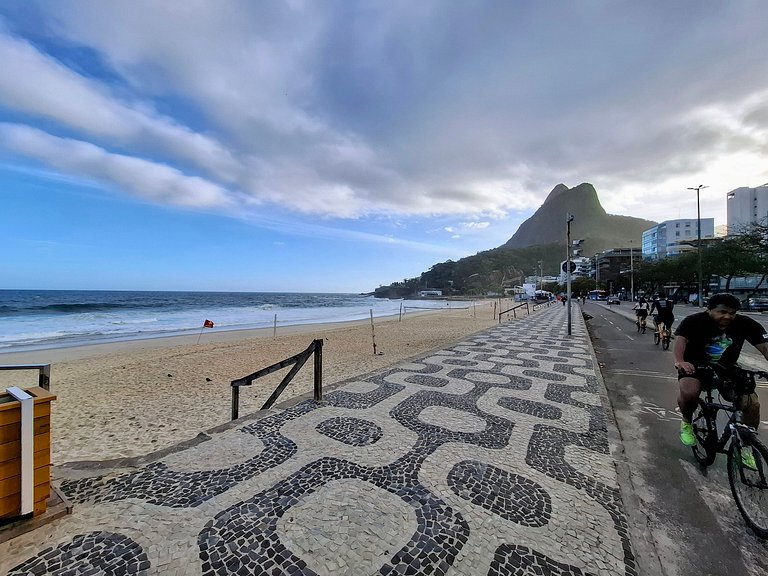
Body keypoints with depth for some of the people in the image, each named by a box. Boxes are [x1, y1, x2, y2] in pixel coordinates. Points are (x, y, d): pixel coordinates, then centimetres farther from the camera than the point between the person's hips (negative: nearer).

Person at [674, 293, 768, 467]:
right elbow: (680, 339, -34)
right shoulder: (694, 321, -20)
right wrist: (679, 361, -54)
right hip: (695, 368, -4)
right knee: (689, 392, -32)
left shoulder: (745, 324, -7)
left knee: (752, 403, -13)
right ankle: (686, 422, 1)